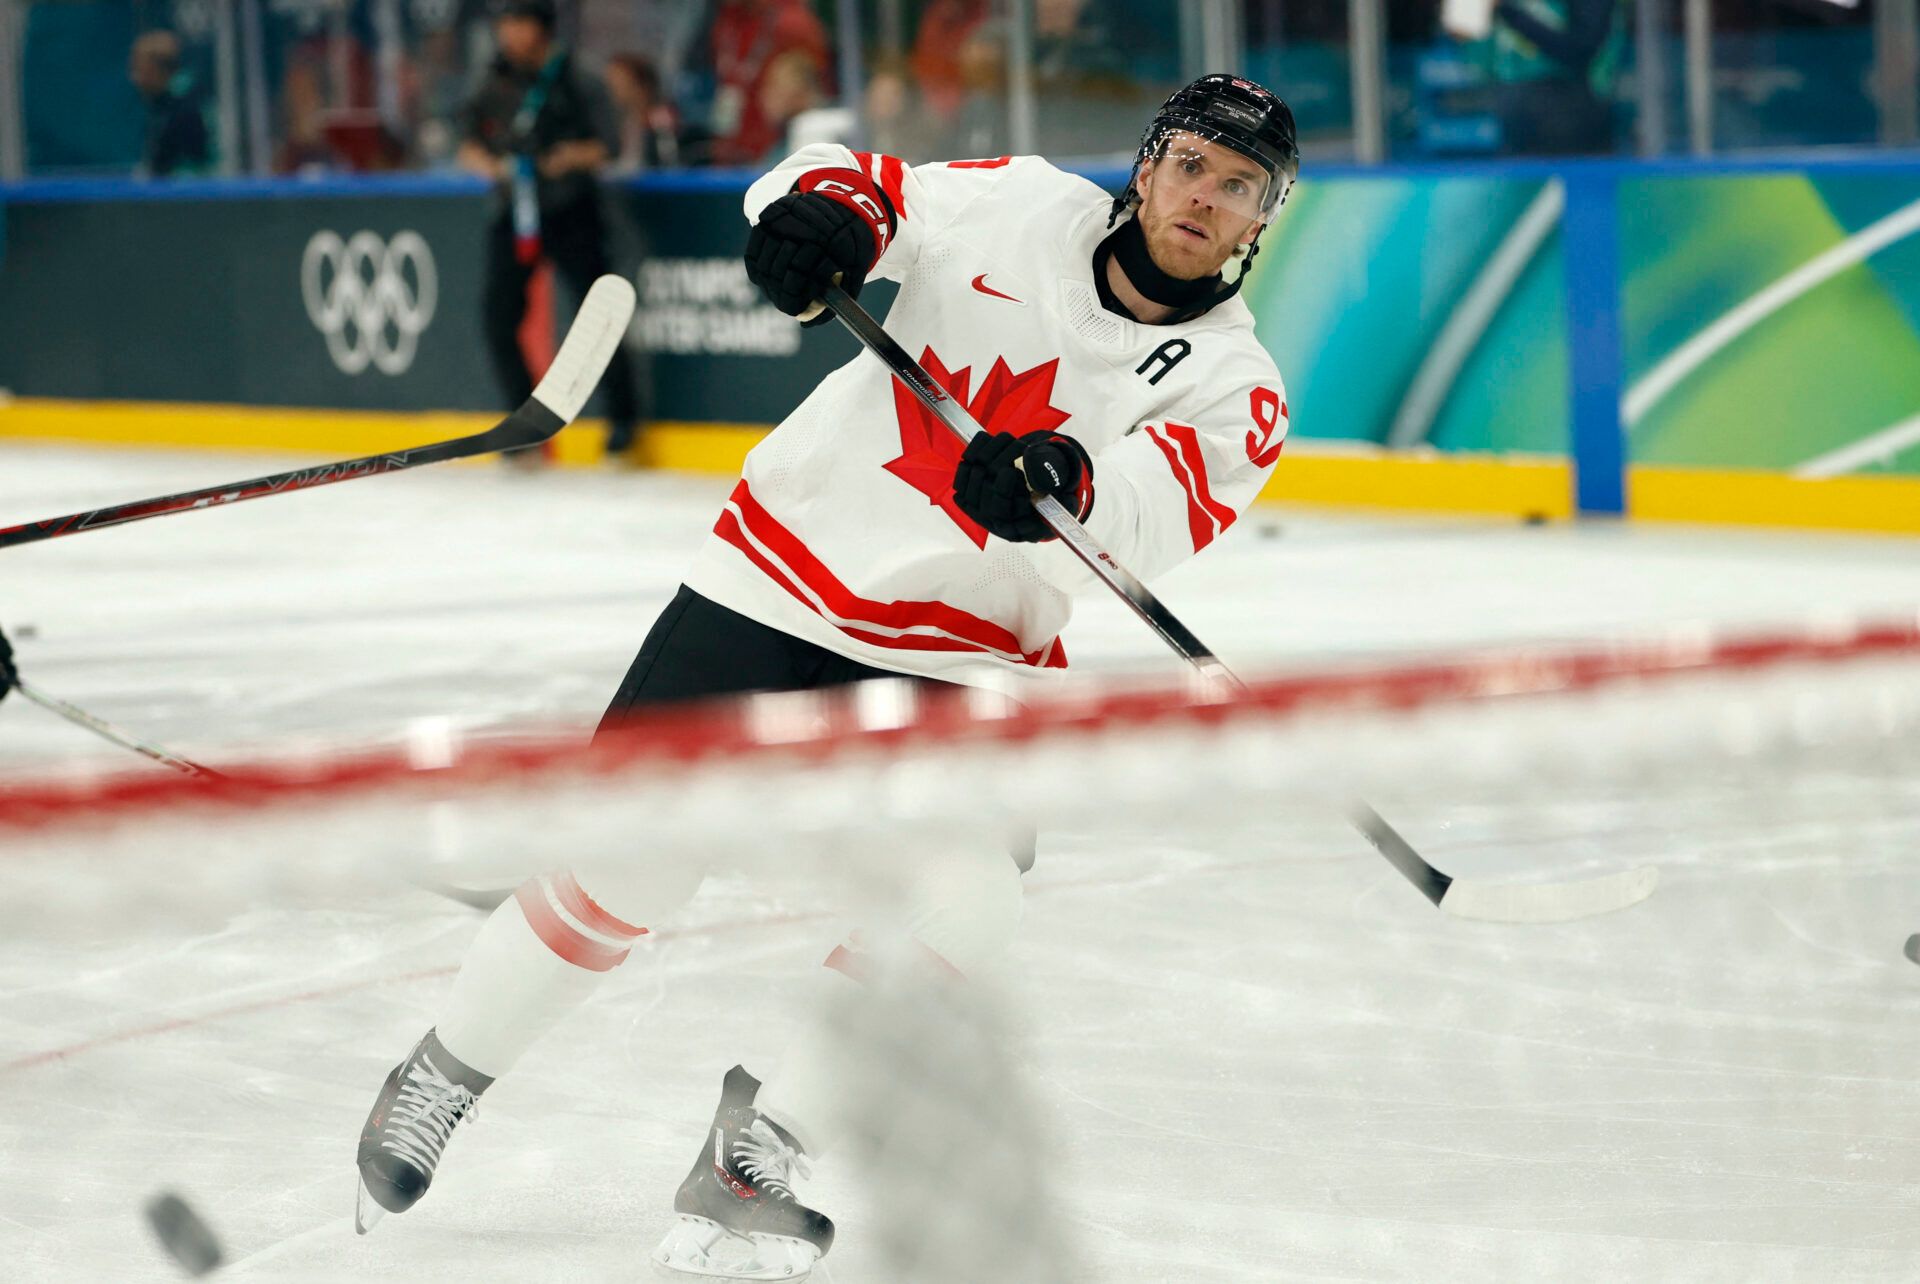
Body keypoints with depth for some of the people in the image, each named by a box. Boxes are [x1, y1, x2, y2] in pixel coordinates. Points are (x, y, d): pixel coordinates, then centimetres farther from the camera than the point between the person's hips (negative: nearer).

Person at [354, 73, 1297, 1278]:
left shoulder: (1235, 388, -7)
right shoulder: (1023, 206, -5)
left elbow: (1165, 504, -26)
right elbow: (860, 187, 2)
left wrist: (1068, 485, -48)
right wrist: (819, 208, -23)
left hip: (964, 658, 1)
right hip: (785, 578, -1)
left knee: (960, 903, -20)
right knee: (630, 859, -4)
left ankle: (755, 1156, -1)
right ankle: (437, 1083, 19)